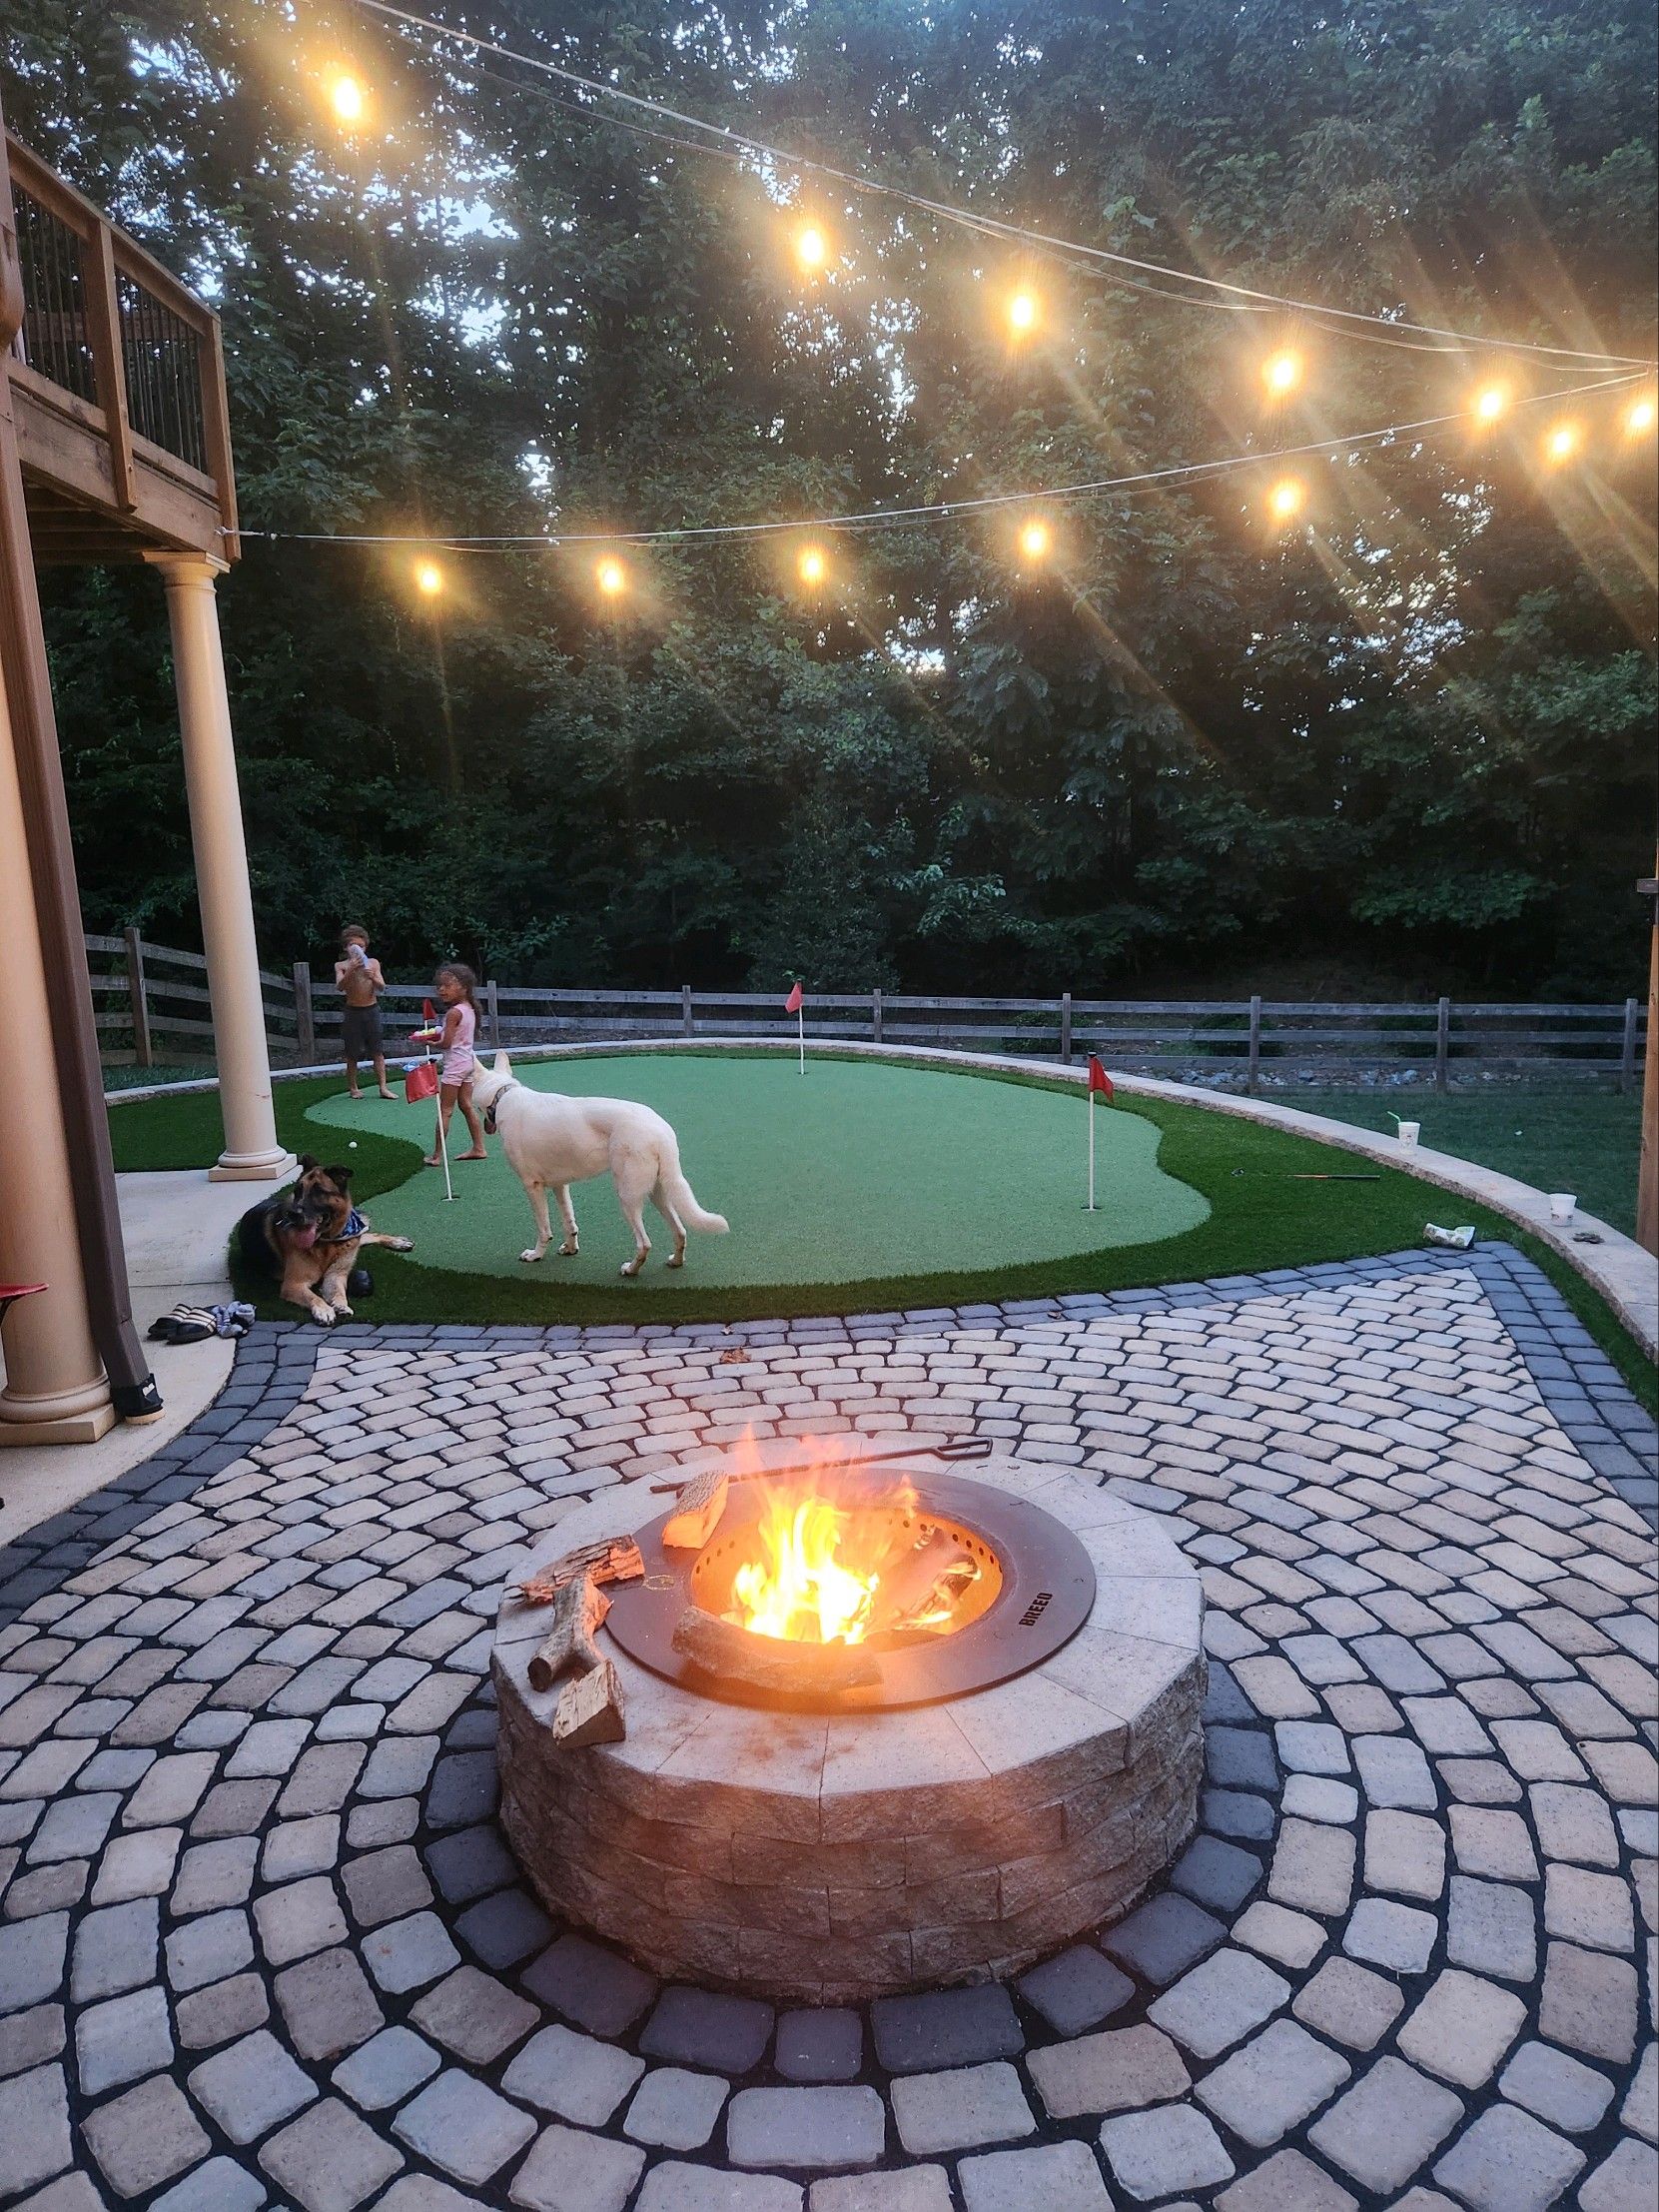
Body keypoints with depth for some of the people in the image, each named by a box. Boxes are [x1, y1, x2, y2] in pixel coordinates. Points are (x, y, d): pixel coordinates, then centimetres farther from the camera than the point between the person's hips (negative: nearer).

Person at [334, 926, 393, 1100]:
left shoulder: (373, 963, 3)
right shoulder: (341, 965, -1)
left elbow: (382, 987, -3)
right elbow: (339, 987, -16)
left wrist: (372, 978, -24)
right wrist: (351, 970, -30)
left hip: (372, 1010, 1)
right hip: (353, 1012, -1)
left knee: (378, 1051, 1)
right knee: (352, 1053, 4)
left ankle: (383, 1087, 2)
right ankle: (353, 1088, 15)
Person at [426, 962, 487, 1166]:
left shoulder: (453, 1013, -18)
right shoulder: (470, 1009, 7)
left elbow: (446, 1043, -19)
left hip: (455, 1063, -8)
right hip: (469, 1059, 8)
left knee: (445, 1110, -2)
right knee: (467, 1105, 14)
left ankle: (437, 1155, 1)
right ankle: (479, 1148, 16)